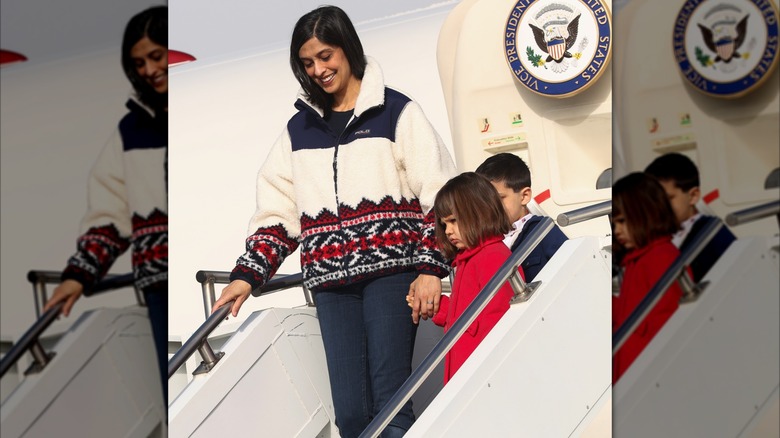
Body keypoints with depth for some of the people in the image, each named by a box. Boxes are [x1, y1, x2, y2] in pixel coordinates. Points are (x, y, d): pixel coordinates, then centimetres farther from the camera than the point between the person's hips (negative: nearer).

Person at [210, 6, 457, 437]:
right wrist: (247, 275, 7)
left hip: (390, 271, -4)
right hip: (331, 284, 4)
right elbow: (276, 212, 18)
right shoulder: (299, 129, 18)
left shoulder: (396, 112, 5)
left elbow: (437, 195, 1)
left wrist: (430, 269, -8)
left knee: (389, 401, -13)